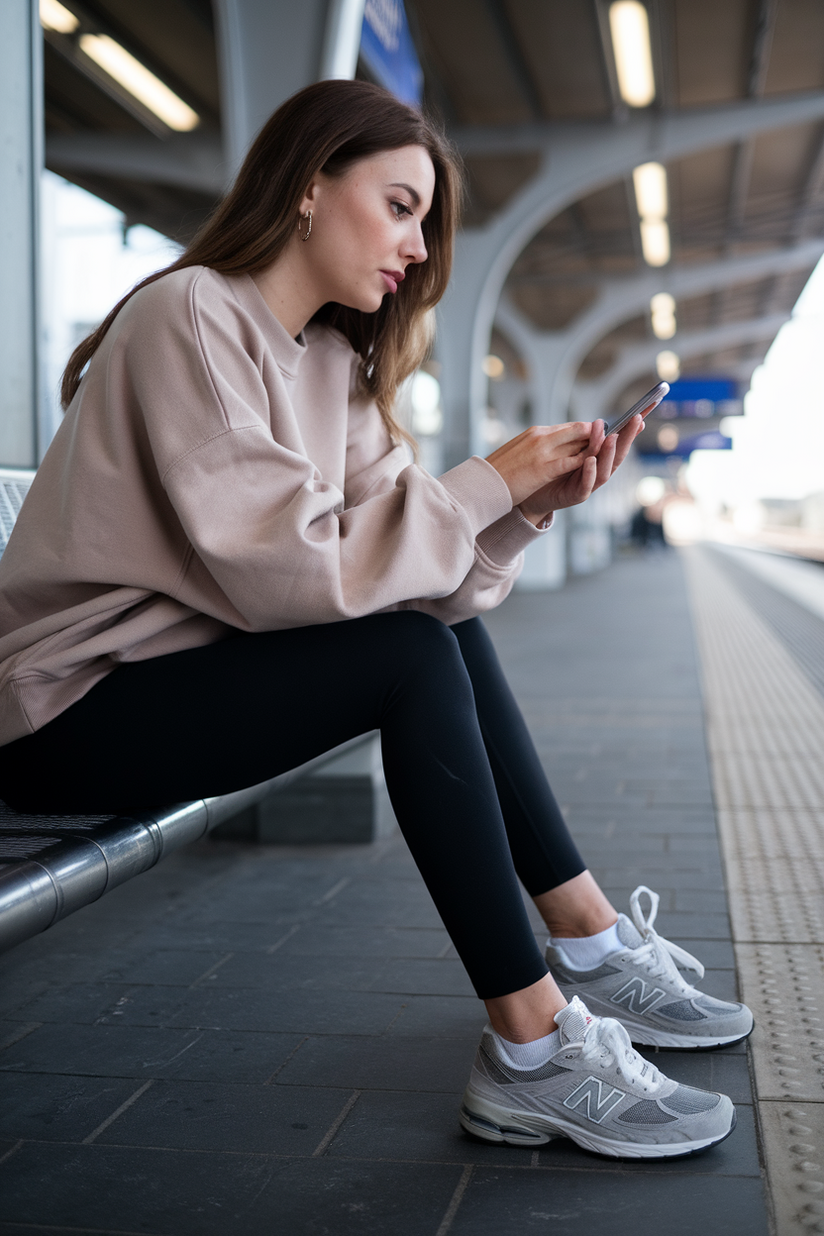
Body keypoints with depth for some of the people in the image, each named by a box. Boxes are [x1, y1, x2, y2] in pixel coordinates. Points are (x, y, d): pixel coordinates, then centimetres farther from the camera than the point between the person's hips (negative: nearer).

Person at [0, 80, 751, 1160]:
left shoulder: (331, 361, 11)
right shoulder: (189, 316, -16)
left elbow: (399, 562, 3)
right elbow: (286, 566, -26)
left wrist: (531, 501, -11)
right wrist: (485, 484, -18)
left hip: (186, 667, 9)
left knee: (454, 630, 0)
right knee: (419, 655, -22)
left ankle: (590, 946, 5)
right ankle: (533, 1052, -18)